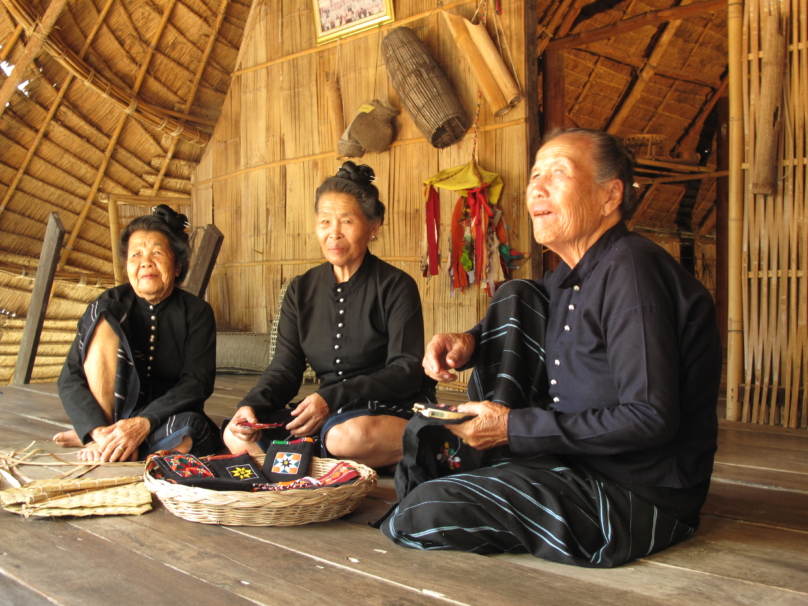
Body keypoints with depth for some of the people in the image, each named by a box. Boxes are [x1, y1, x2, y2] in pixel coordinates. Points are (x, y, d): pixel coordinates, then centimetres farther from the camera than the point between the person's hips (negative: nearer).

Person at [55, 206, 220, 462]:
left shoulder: (197, 313, -4)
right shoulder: (110, 305, -3)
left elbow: (197, 383, -15)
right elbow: (70, 380, -11)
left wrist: (144, 423, -30)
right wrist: (99, 430, -29)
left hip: (168, 417, 0)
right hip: (114, 409, 1)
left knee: (192, 438, -39)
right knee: (102, 317, -19)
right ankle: (104, 437, -18)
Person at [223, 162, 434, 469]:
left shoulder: (396, 287, -4)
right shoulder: (301, 291, 12)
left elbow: (407, 371, -11)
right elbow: (285, 369, 7)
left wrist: (333, 398, -23)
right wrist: (252, 405, -15)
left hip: (394, 412, -7)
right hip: (332, 413, 7)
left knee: (348, 435, -40)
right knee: (236, 435, -13)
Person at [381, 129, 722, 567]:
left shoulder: (630, 269, -20)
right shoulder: (571, 276, 8)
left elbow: (651, 418, -26)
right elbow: (513, 328, 26)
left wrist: (515, 428, -21)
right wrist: (468, 344, 2)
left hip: (636, 498, -9)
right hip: (574, 459, 9)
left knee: (421, 514, -22)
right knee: (516, 297, 5)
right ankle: (483, 464, 5)